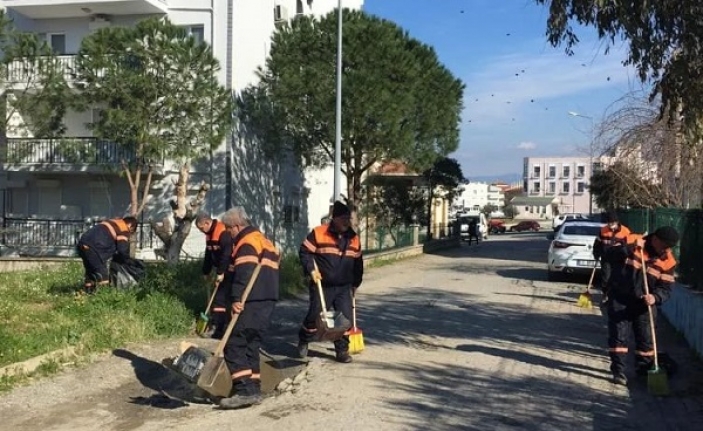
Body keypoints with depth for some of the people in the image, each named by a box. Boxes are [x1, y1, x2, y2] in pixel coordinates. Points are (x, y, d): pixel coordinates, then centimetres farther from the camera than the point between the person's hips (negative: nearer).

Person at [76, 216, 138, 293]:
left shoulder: (114, 223, 27)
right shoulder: (124, 230, -2)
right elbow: (123, 250, -6)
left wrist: (116, 256, 28)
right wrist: (127, 259, 13)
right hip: (92, 247, -10)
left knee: (91, 272, 23)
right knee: (102, 275, -4)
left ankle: (88, 292, 27)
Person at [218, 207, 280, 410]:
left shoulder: (247, 243, -9)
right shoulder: (263, 241, 23)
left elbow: (243, 273, -23)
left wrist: (237, 298, -27)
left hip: (251, 303, -10)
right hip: (266, 301, 10)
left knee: (234, 346, -8)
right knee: (251, 345, 15)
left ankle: (244, 391, -13)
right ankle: (253, 389, 16)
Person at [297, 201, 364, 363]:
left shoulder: (354, 238, 5)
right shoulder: (318, 233, -10)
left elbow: (358, 263, 16)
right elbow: (304, 251, -4)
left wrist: (356, 283, 19)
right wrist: (311, 270, -15)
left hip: (344, 287, 4)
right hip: (322, 286, -4)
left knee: (345, 318, -1)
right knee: (315, 315, 3)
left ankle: (342, 350, 12)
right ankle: (303, 342, 30)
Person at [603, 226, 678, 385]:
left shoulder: (668, 261, -5)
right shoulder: (631, 241, -14)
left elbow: (666, 288, -6)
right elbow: (608, 255, -22)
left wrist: (655, 297, -27)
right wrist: (628, 249, -35)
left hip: (644, 303, 3)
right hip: (620, 299, -3)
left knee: (646, 337, 7)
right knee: (618, 334, -3)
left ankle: (645, 370, 24)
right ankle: (618, 371, 6)